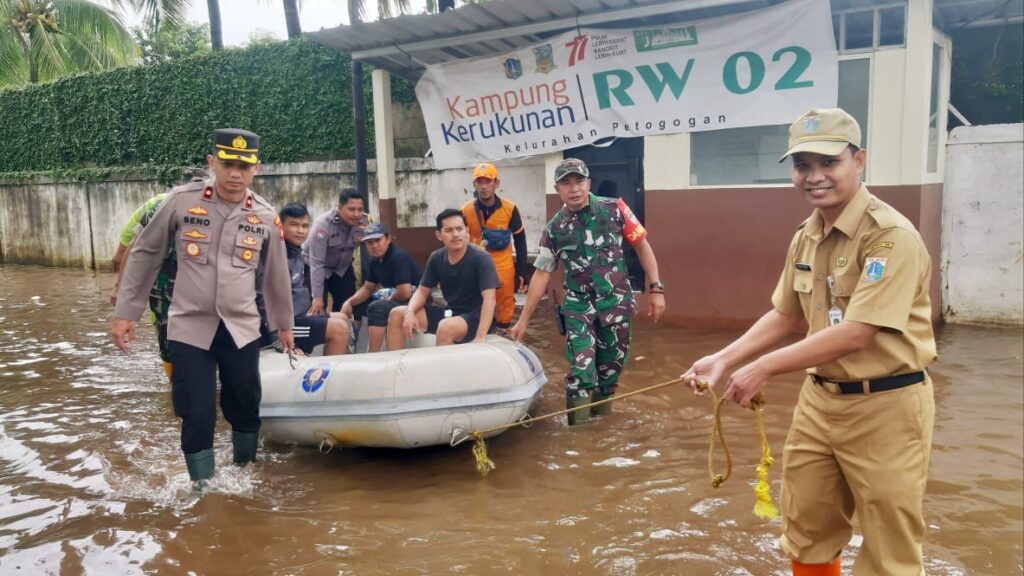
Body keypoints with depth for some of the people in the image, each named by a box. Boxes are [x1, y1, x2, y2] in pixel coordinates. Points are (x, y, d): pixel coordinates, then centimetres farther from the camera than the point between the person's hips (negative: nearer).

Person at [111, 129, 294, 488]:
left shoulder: (265, 217, 0)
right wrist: (125, 312, 2)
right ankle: (203, 487, 18)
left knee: (246, 408, 11)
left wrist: (283, 323, 20)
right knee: (197, 415, -1)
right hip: (189, 328, -2)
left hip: (242, 329, 2)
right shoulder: (181, 201, -6)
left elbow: (276, 274, 13)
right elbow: (145, 254, 3)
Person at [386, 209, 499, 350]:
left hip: (475, 315, -6)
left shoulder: (481, 259, -17)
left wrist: (480, 337, -38)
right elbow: (422, 291, 9)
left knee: (446, 326, -38)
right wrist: (410, 312, -14)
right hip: (450, 312, 7)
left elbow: (489, 298, -26)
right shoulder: (436, 258, 1)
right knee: (397, 314, -2)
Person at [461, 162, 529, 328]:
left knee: (504, 317, 6)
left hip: (503, 269, 0)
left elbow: (520, 241, 3)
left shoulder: (509, 209, -7)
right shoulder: (466, 210, -6)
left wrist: (522, 272, 2)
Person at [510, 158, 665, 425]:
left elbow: (642, 245, 1)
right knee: (580, 370, -11)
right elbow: (542, 273, 2)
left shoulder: (614, 209, -6)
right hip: (578, 306, 0)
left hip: (616, 303, 1)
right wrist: (523, 319, 2)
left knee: (611, 367, 9)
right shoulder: (554, 229, -3)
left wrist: (656, 288, -4)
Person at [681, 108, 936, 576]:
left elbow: (855, 334, -27)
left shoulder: (891, 236, -20)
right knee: (806, 535, 20)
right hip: (820, 399, 7)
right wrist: (723, 360, 3)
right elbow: (785, 316, 13)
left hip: (884, 407, -7)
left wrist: (765, 367, -24)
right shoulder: (805, 236, 5)